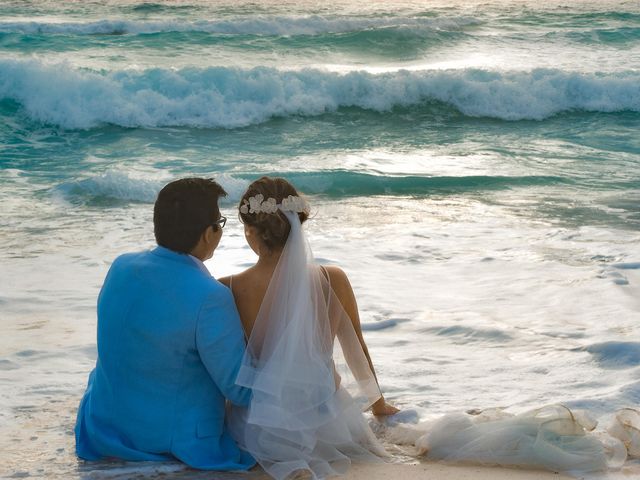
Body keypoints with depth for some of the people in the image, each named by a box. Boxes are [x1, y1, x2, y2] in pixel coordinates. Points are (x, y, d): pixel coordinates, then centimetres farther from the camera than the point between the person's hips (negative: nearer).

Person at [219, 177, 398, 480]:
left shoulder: (228, 291, -17)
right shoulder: (332, 281, -12)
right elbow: (357, 352, 3)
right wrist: (378, 404, 21)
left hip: (259, 429, -3)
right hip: (326, 421, 3)